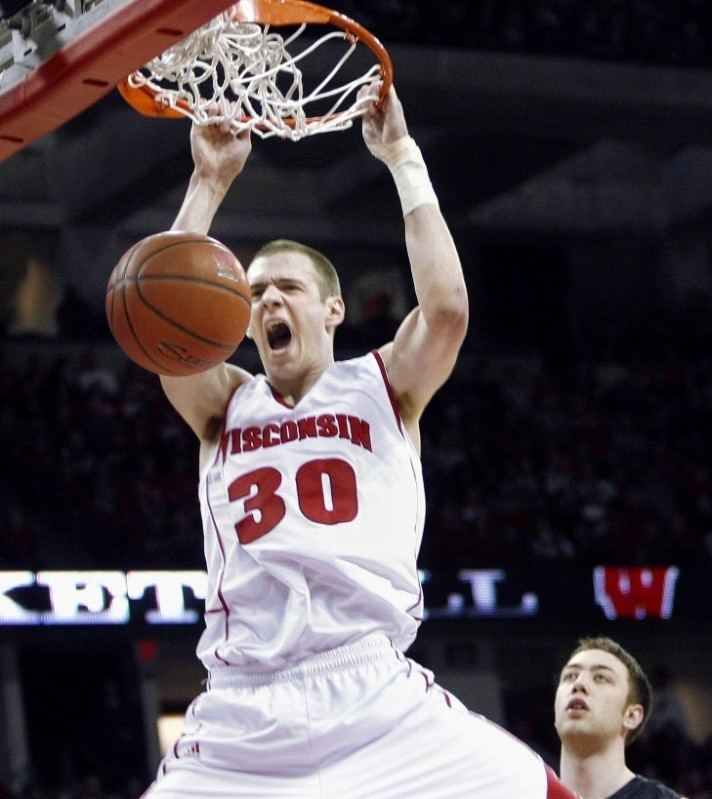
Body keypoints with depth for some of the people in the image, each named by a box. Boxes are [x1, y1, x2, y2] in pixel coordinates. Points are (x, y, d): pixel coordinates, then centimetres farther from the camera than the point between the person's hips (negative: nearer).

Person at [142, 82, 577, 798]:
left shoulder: (380, 387, 13)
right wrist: (209, 182, 1)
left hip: (377, 705, -2)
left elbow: (448, 308, -6)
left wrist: (403, 157, 0)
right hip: (240, 718, 2)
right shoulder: (226, 406, 17)